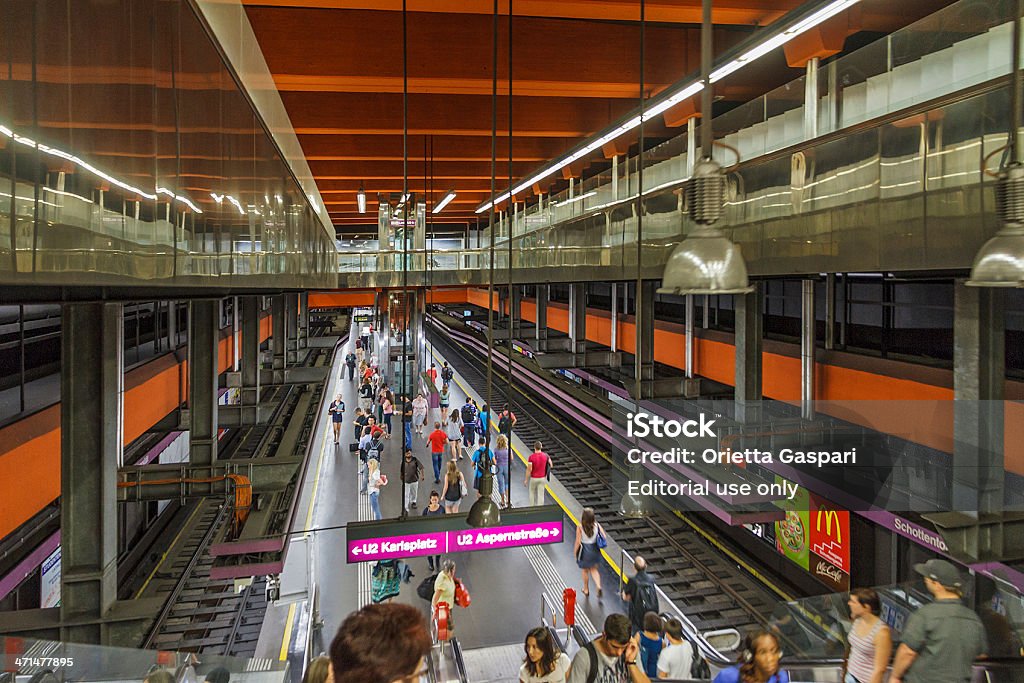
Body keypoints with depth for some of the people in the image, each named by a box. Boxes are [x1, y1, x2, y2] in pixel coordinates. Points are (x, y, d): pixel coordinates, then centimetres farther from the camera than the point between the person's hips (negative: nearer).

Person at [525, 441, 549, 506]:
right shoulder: (545, 455, -8)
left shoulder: (531, 457, -19)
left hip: (533, 478, -2)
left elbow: (529, 469, -18)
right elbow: (550, 465, 5)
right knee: (540, 495, 7)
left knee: (532, 493, 19)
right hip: (542, 478, 2)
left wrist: (526, 480, -8)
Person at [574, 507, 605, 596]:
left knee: (585, 570, 20)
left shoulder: (580, 527, -21)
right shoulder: (596, 525, -13)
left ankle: (586, 589, 35)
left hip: (584, 550, -3)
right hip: (595, 549, 3)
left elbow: (578, 542, -17)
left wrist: (575, 552, -3)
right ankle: (598, 586, 2)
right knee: (594, 569, 22)